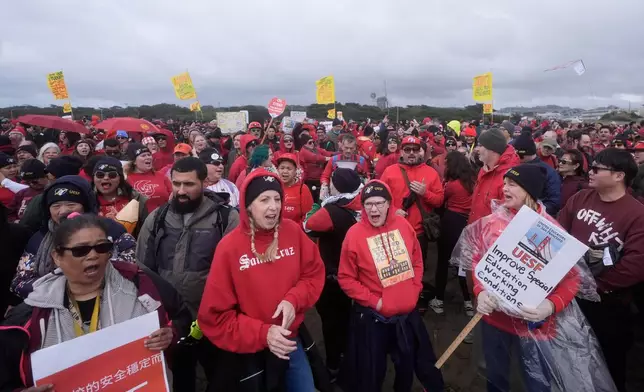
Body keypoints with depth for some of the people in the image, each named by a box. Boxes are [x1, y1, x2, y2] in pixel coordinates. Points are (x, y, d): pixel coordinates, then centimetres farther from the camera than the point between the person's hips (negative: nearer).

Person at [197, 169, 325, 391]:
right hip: (249, 352, -3)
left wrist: (294, 300, -18)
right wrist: (262, 334, -22)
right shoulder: (229, 248, -17)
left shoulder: (293, 232, -8)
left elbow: (314, 274, 0)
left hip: (291, 342, 4)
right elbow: (216, 315, -14)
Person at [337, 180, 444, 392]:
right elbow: (346, 278, -12)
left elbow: (417, 261, 8)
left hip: (408, 314, 4)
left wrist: (414, 290, 0)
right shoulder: (355, 234, -18)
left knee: (408, 364, 25)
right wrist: (372, 300, -16)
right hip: (373, 318, -4)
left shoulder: (403, 225, -6)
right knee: (371, 371, 14)